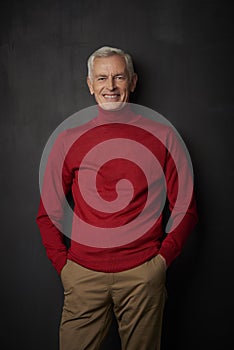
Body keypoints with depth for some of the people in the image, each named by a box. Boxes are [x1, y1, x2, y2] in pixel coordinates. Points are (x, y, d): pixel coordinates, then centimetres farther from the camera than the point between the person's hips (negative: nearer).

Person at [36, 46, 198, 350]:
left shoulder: (162, 137, 3)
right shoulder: (69, 140, 5)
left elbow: (186, 210, 6)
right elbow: (48, 213, 10)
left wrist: (162, 259, -1)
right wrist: (62, 264, 2)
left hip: (143, 276, 0)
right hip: (83, 275, 1)